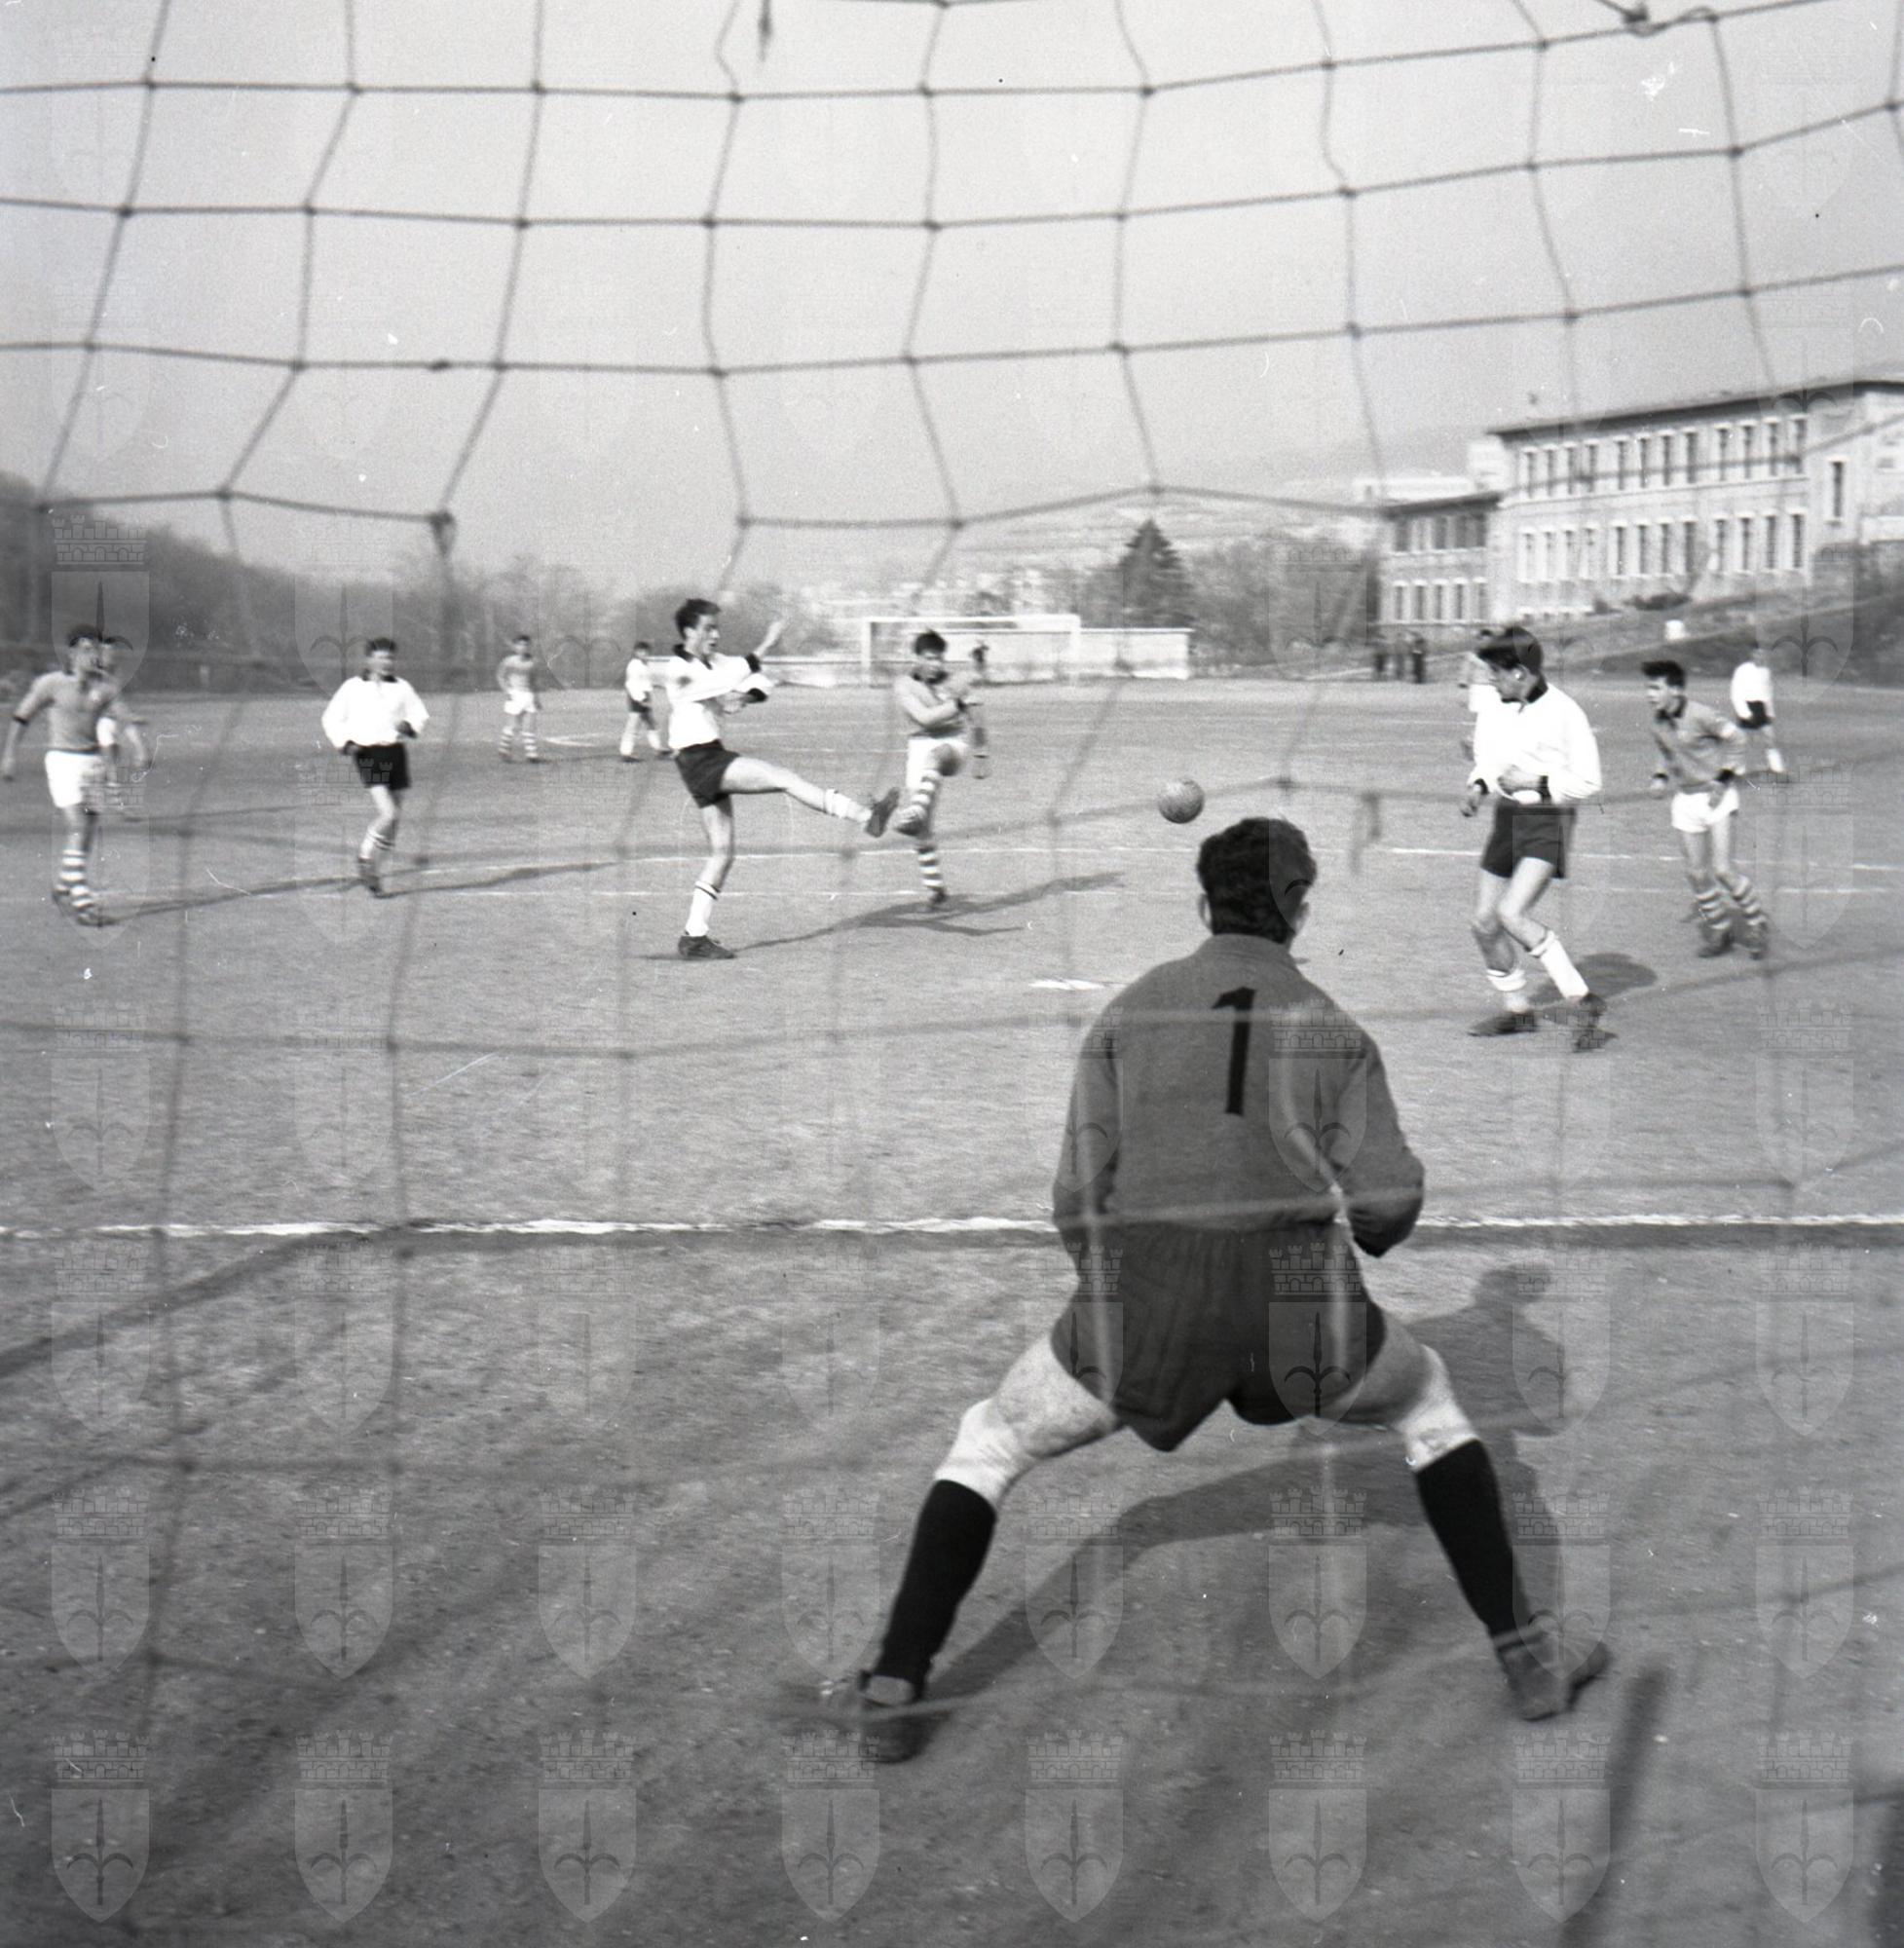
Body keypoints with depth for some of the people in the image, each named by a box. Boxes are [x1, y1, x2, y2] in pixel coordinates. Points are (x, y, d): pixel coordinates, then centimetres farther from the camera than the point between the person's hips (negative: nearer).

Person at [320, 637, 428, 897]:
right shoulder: (352, 687, 1)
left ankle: (374, 874, 21)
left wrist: (409, 726, -8)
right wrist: (345, 743, -6)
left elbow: (420, 714, 14)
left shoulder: (402, 687, 8)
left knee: (393, 818, 7)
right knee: (387, 814, -19)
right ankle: (365, 858, 4)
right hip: (368, 754, -4)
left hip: (395, 753, 4)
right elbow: (332, 719, 8)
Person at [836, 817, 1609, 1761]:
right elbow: (1386, 1201, 1)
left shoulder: (1128, 1012, 11)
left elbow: (1079, 1202, 6)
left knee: (988, 1444, 25)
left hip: (1147, 1312, 0)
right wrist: (1371, 1233, 27)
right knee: (1428, 1401, 33)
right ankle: (1527, 1657, 28)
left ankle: (892, 1691, 14)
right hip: (1299, 1316, 1)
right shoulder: (1333, 1027, 11)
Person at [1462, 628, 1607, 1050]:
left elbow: (1587, 782, -10)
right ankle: (1517, 1010, 28)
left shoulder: (1563, 713, -13)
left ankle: (1582, 1001, -15)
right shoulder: (1495, 713, 6)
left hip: (1547, 822, -7)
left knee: (1512, 913, -23)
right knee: (1485, 923, 8)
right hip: (1506, 819, 7)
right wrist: (1479, 787, 3)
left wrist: (1533, 784, -18)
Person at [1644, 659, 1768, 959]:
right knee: (1697, 872, 4)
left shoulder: (1700, 715, -17)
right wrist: (1661, 777, 4)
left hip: (1716, 797, -6)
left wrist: (1724, 778, -14)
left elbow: (1737, 739, -10)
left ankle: (1755, 922, 10)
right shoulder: (1658, 721, 3)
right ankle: (1718, 931, 20)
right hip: (1685, 800, 6)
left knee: (1723, 870, -11)